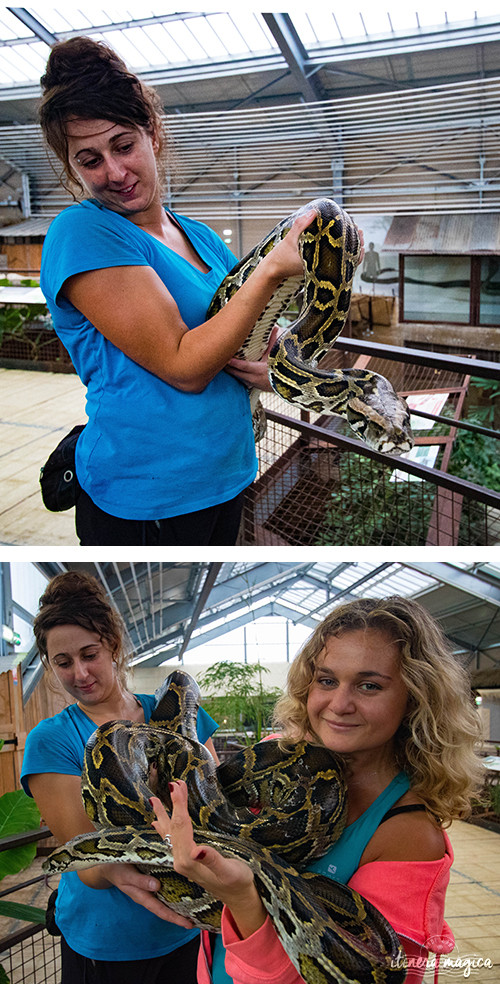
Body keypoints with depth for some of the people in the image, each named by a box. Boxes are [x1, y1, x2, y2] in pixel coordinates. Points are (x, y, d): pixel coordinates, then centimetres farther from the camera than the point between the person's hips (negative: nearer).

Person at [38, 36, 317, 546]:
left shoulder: (200, 237, 8)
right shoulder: (81, 232, -13)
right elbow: (182, 367, -20)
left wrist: (269, 365, -8)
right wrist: (271, 270, -21)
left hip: (227, 478, 7)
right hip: (145, 499, -7)